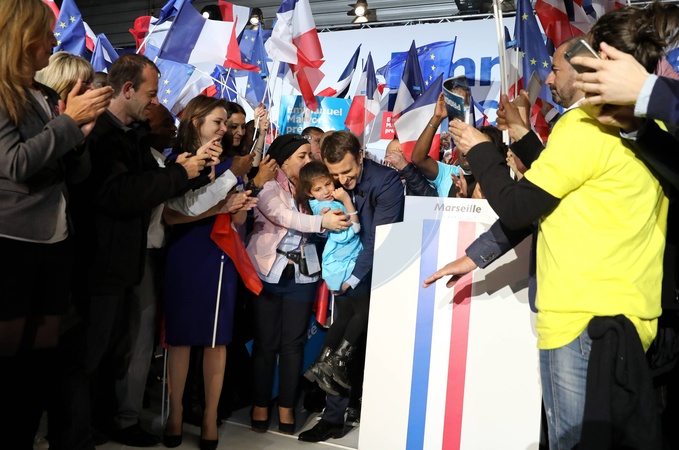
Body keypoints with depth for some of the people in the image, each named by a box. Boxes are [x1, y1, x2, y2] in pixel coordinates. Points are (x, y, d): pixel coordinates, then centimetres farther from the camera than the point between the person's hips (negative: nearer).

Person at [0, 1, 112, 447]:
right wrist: (71, 121, -15)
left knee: (43, 356, 11)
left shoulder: (49, 97, 12)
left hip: (57, 241, 7)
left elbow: (76, 172, 12)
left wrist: (81, 130, -5)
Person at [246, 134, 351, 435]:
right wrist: (322, 222, -28)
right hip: (268, 274, -3)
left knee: (293, 342, 5)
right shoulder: (269, 189, -4)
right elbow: (284, 217, -23)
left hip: (301, 276, 3)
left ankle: (286, 407, 17)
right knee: (266, 341, 4)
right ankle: (260, 404, 18)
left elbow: (343, 223, 0)